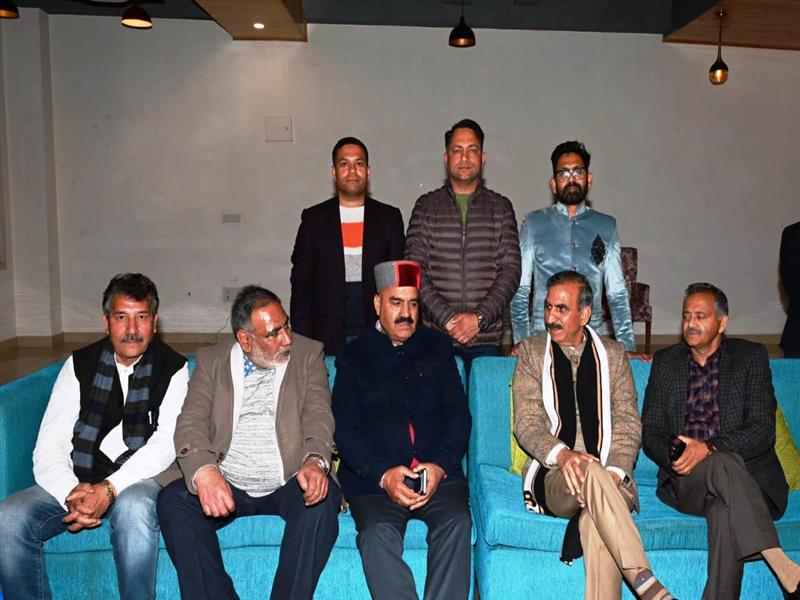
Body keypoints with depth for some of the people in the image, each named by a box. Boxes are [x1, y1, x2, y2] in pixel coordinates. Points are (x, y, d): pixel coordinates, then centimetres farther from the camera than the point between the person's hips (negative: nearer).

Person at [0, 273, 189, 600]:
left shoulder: (173, 368, 0)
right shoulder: (80, 364, 7)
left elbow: (166, 444, -11)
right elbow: (49, 446, -1)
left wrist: (109, 489, -25)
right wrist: (71, 493, -21)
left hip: (138, 479, -3)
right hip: (77, 481, 3)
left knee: (133, 508, -36)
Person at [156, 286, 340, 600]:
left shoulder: (309, 354, 6)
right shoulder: (211, 360, 8)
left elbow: (318, 415, -5)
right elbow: (191, 421, -3)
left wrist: (315, 462, -27)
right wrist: (204, 471, -25)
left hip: (288, 485, -1)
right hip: (225, 488, 2)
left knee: (323, 497, -30)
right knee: (172, 499, -24)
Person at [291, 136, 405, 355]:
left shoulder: (389, 217, 7)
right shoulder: (314, 218, 7)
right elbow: (301, 283, 6)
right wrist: (301, 341, -1)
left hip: (378, 333, 0)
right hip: (328, 337, 0)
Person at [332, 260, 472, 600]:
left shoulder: (437, 347, 17)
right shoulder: (354, 357, 12)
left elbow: (458, 415, 9)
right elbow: (345, 430, 3)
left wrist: (440, 466, -8)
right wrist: (383, 474, -13)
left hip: (438, 474, 1)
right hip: (374, 479, -1)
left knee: (456, 522, -26)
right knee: (378, 533, -28)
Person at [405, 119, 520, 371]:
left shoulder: (501, 207, 9)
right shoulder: (426, 205, 7)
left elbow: (511, 270, 2)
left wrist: (480, 318, -11)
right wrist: (446, 319, -11)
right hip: (436, 338, 0)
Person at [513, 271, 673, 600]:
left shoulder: (613, 353, 15)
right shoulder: (531, 351, 11)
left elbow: (628, 422, 8)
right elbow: (526, 423, 1)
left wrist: (614, 471, -11)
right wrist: (561, 454, -20)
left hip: (606, 478, 1)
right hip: (552, 476, -1)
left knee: (596, 521, -35)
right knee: (592, 470, -36)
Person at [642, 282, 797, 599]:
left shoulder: (751, 356, 8)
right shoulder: (665, 361, 15)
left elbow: (763, 431, -4)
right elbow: (650, 432, 11)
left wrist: (708, 448, -20)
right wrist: (674, 457, -12)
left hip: (747, 474, -1)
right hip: (685, 482, 1)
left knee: (725, 510, -37)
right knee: (725, 464, -35)